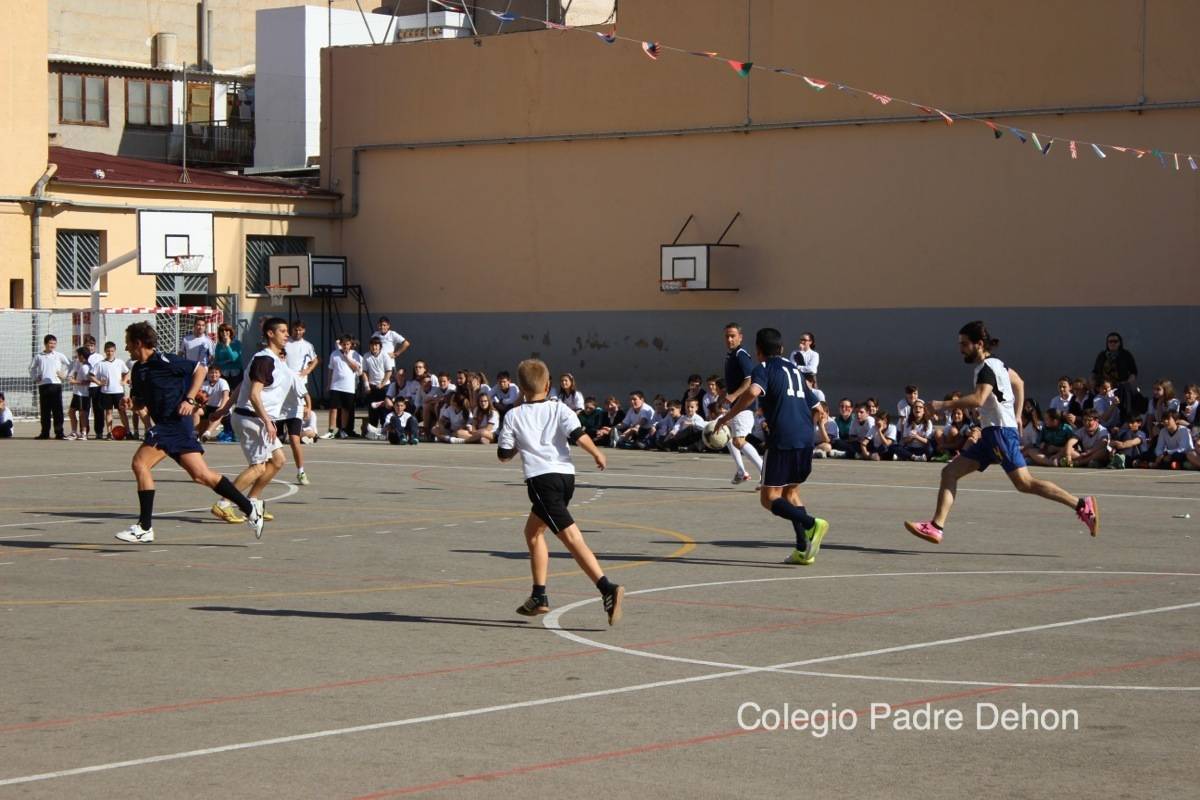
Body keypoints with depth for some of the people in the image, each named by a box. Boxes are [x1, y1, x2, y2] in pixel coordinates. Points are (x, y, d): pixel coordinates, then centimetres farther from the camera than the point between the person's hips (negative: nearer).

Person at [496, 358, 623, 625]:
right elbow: (578, 435, -8)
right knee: (533, 531, 24)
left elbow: (503, 454, 9)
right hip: (566, 475, 5)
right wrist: (597, 453, 7)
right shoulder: (559, 409, 8)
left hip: (542, 479, -5)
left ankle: (608, 589, -30)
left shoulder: (513, 416, 5)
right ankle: (539, 596, 25)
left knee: (572, 537, -14)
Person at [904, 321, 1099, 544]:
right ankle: (936, 527, -1)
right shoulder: (995, 364, 17)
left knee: (1025, 483, -14)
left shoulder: (987, 368, -13)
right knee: (950, 472, 3)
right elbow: (1019, 383, 32)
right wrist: (1016, 417, 32)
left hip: (1001, 432, -10)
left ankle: (1082, 505, -11)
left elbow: (978, 399, -31)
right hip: (990, 434, 10)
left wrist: (944, 404, -26)